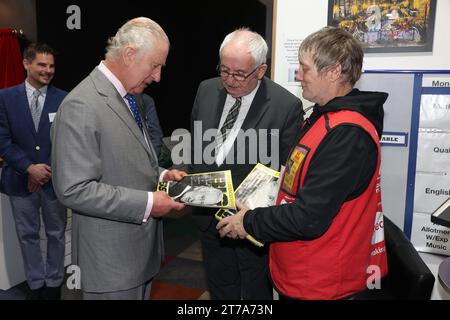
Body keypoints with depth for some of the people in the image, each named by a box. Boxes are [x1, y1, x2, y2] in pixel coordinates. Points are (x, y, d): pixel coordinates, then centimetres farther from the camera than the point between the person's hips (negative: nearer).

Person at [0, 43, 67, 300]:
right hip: (21, 179, 1)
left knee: (56, 234, 12)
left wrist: (49, 171, -11)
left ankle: (54, 283, 29)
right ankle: (36, 284, 29)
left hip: (54, 179, -1)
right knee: (28, 236, 13)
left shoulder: (64, 99, -4)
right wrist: (30, 168, -14)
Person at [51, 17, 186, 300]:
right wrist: (146, 203, -23)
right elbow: (74, 189, -25)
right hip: (113, 255, -8)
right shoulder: (81, 106, -21)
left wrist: (160, 175, 2)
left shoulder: (126, 97, 8)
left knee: (141, 292, 22)